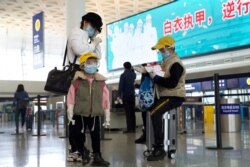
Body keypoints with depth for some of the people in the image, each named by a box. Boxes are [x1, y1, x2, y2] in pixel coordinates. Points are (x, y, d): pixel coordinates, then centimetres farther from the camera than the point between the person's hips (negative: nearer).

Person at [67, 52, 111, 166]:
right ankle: (83, 155, 23)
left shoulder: (101, 81, 1)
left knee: (96, 136, 5)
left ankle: (97, 157, 16)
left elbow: (105, 99, 4)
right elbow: (71, 97, -5)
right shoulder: (77, 80, -5)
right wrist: (70, 112, -9)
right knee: (77, 135, 2)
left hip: (94, 115, 2)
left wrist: (107, 115, 5)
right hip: (80, 114, -1)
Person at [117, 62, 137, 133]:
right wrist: (132, 70, 20)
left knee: (128, 112, -4)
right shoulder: (133, 74, 6)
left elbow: (121, 86, -15)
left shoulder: (123, 75, -12)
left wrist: (119, 95, -11)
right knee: (132, 112, 10)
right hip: (132, 95, 5)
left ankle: (129, 128, -5)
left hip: (126, 95, -5)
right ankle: (133, 128, 13)